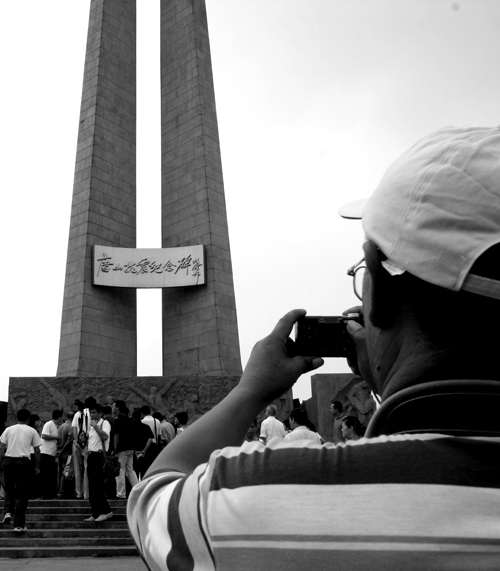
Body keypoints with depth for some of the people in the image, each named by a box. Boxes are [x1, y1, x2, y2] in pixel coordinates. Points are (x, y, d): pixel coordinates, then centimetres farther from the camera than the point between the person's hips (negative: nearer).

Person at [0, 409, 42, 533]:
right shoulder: (32, 431, 7)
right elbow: (37, 451, 7)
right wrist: (37, 467, 14)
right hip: (24, 462, -2)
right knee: (22, 494, 4)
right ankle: (19, 525, 4)